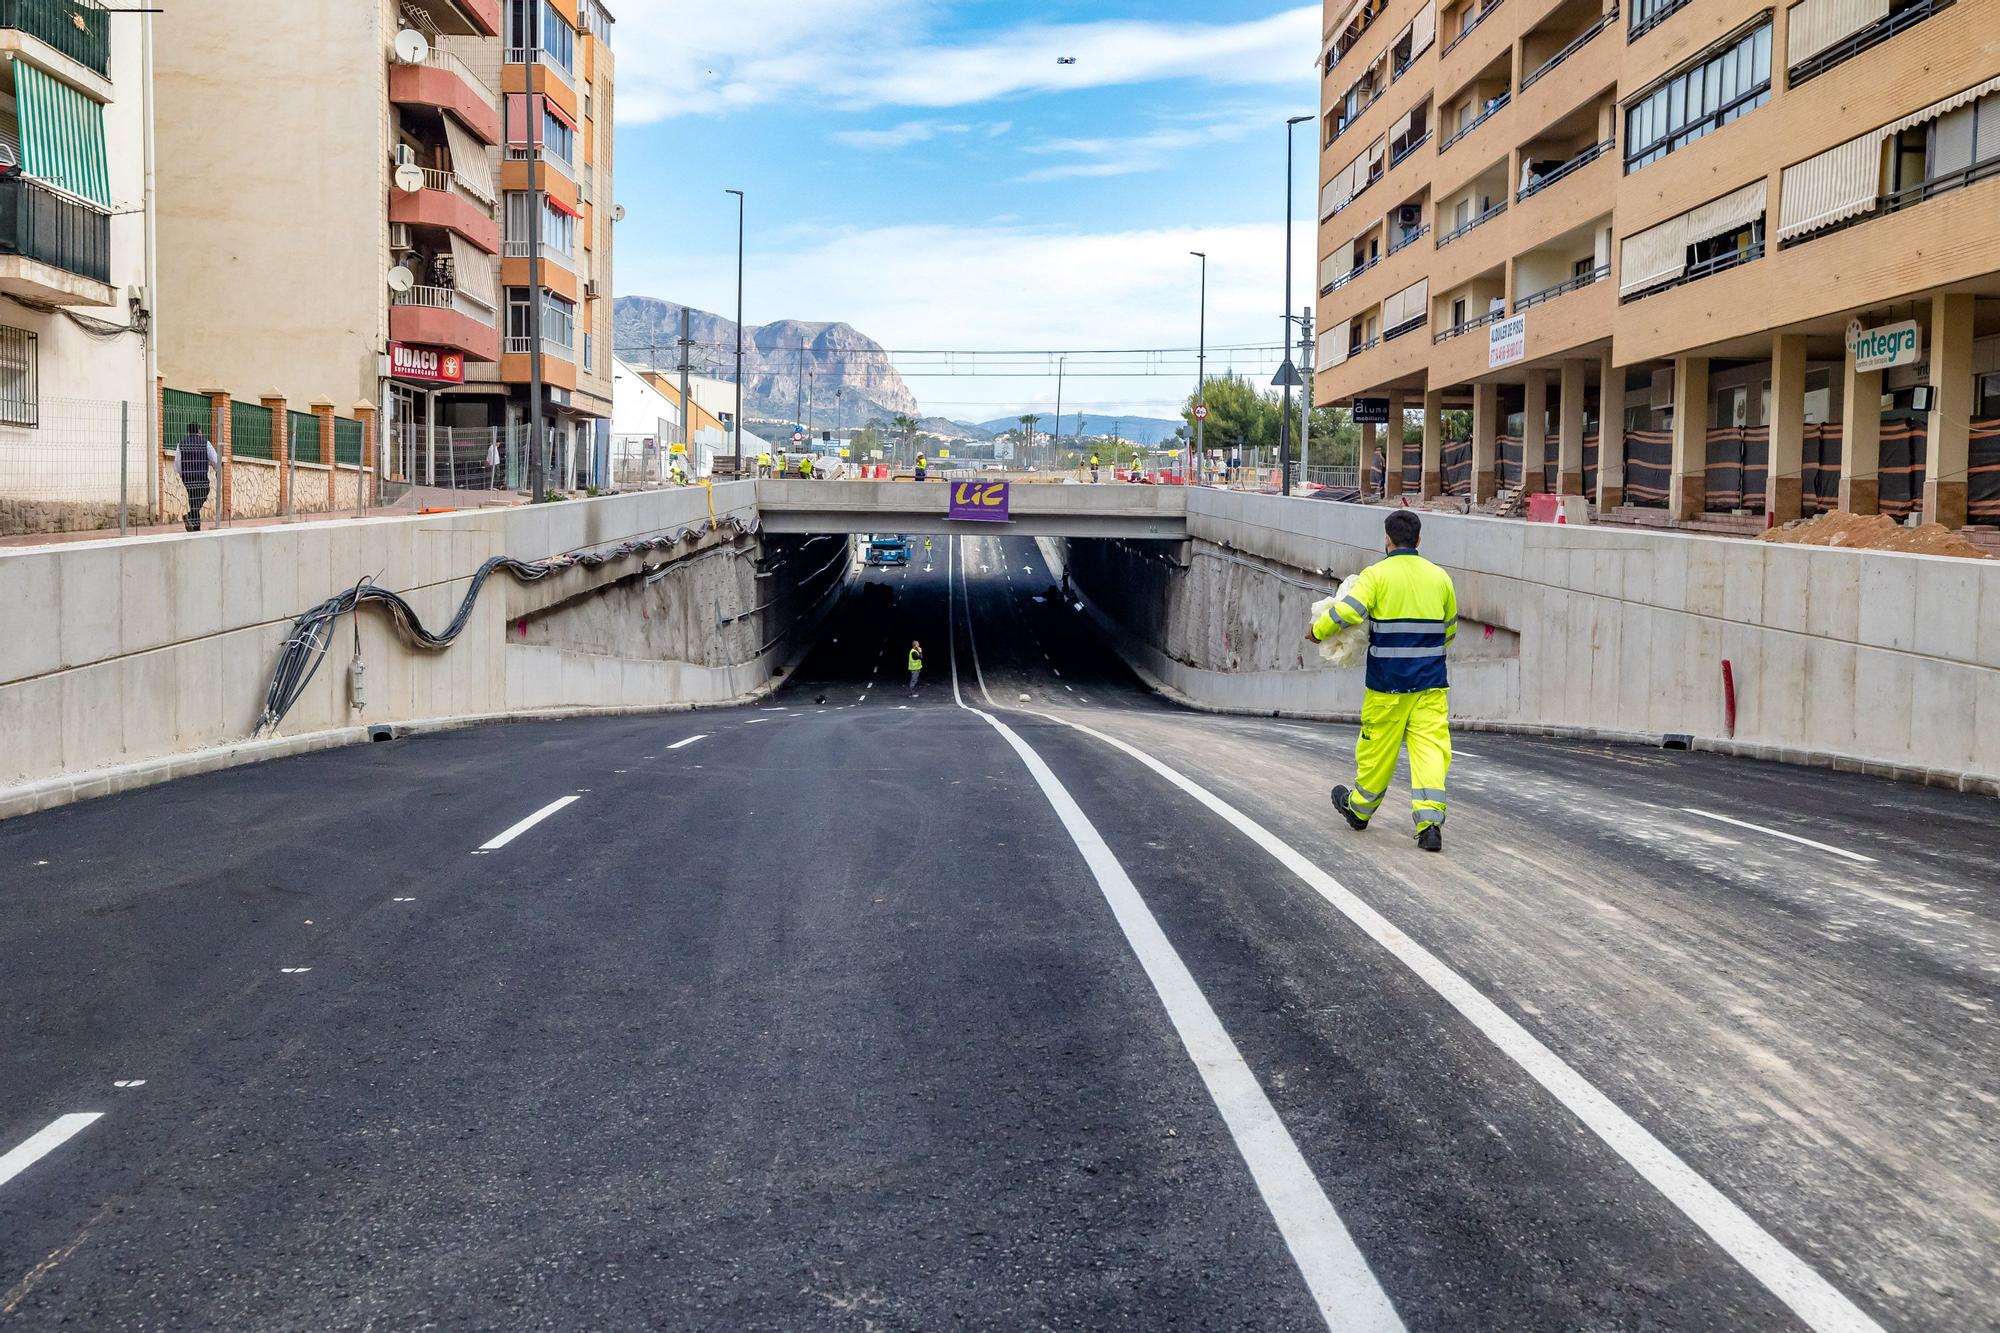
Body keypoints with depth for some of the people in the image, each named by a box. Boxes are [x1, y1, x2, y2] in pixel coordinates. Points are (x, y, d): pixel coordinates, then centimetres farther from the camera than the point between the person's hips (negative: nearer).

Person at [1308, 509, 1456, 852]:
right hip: (1431, 682, 3)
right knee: (1430, 747, 0)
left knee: (1377, 747, 11)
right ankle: (1430, 820, -11)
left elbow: (1347, 612, -19)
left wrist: (1318, 631, -2)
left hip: (1388, 682, -3)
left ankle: (1359, 809, 30)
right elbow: (1449, 630, 17)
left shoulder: (1377, 575, -7)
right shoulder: (1439, 577, 7)